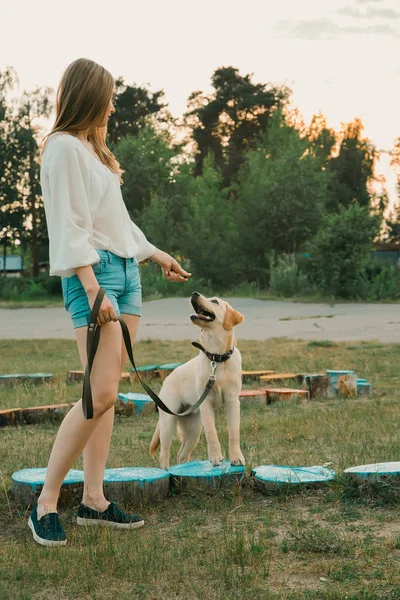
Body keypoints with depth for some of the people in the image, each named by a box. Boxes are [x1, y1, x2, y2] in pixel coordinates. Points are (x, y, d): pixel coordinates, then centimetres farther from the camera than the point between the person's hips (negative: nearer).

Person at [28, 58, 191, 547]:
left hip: (127, 271, 9)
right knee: (100, 395, -15)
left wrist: (158, 256, 33)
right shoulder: (63, 146, -7)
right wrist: (93, 290, -21)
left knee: (108, 394, 5)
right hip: (93, 273, -9)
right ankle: (46, 504, -6)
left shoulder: (93, 148, 20)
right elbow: (70, 226, -15)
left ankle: (93, 500, 9)